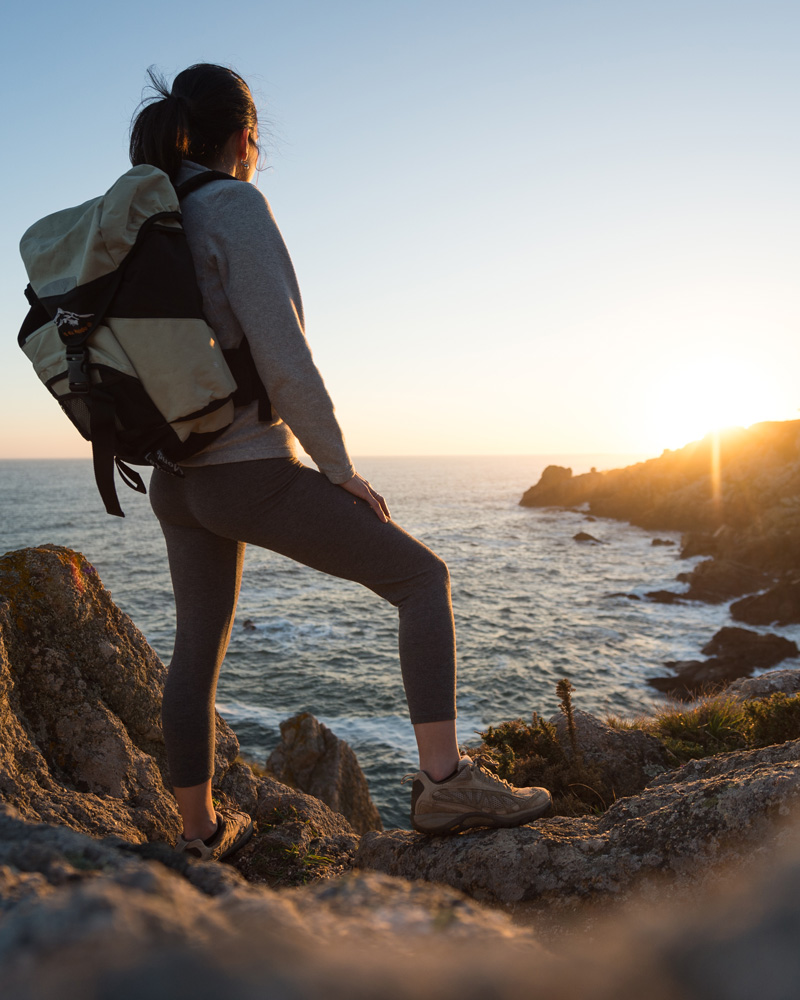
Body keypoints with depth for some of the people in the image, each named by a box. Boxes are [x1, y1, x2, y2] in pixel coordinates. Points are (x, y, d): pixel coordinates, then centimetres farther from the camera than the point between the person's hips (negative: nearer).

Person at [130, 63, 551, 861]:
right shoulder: (237, 207, -11)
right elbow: (283, 357, -19)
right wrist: (340, 469, -11)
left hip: (180, 481, 8)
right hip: (254, 475, -8)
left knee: (199, 648, 17)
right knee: (423, 578, 0)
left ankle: (199, 829, 30)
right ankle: (443, 780, -6)